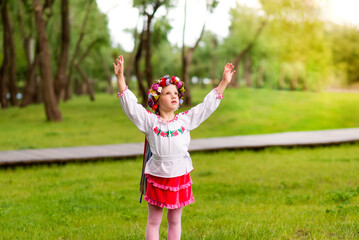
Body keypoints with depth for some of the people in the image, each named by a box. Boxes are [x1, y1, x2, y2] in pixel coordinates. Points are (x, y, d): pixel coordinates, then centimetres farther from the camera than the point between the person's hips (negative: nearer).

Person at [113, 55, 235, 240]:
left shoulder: (185, 119, 5)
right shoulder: (149, 121, -4)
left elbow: (207, 105, 9)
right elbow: (130, 105, -12)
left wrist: (224, 82, 6)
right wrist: (120, 77, -20)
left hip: (180, 177, 3)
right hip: (157, 177, -3)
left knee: (175, 221, 14)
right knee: (153, 221, 7)